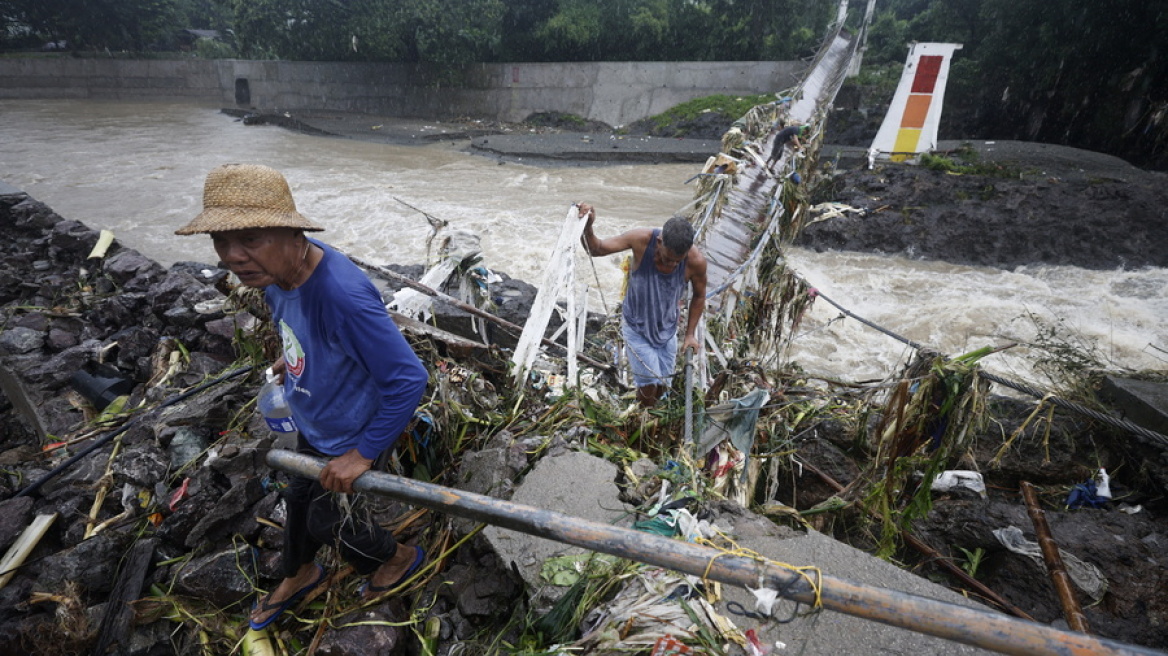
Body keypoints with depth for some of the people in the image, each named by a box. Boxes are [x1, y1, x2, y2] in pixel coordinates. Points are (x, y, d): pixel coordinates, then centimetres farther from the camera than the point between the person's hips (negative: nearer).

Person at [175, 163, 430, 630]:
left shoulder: (342, 295, -41)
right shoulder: (277, 273, -14)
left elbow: (409, 379, -37)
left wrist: (362, 455, -27)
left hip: (348, 439, -8)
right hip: (311, 426, 8)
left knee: (327, 520, 16)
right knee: (299, 499, 28)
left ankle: (400, 557, 46)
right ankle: (299, 575, 59)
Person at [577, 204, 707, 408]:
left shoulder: (696, 261, -25)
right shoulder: (641, 239, -28)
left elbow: (699, 296, -5)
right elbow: (597, 249, -17)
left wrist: (690, 333, -3)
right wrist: (588, 227, -36)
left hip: (667, 330, 2)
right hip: (636, 328, -2)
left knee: (661, 387, 15)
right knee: (648, 384, -4)